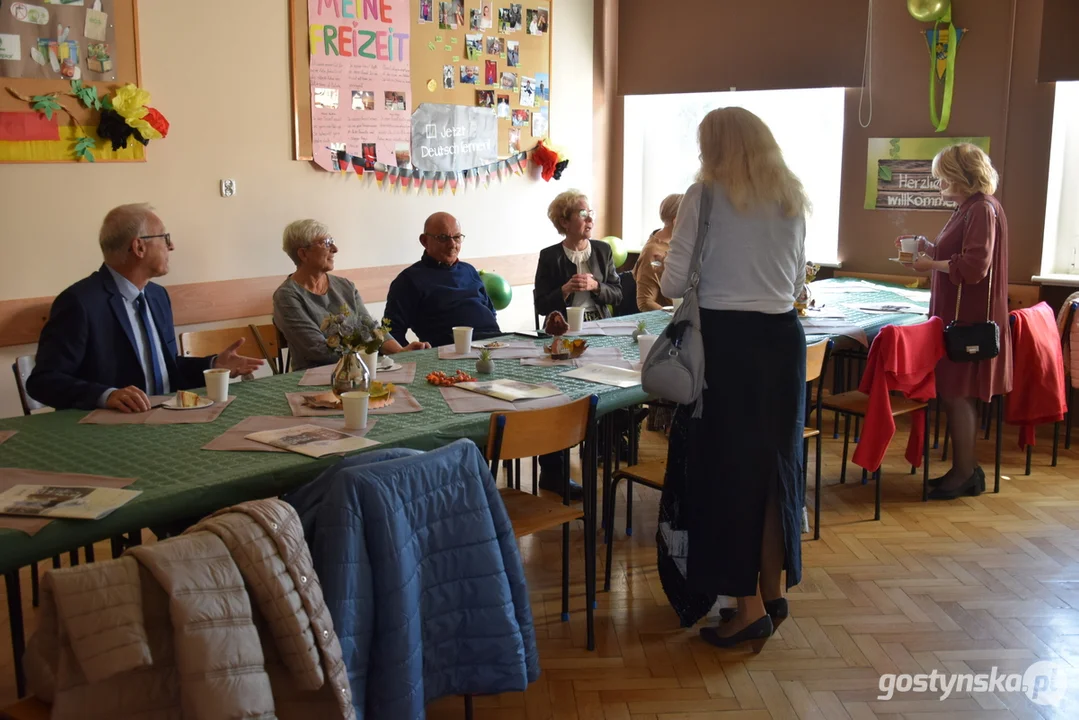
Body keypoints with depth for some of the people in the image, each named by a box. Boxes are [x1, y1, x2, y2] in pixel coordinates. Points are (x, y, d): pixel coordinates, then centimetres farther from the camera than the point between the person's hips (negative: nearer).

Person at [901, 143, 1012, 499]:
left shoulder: (983, 209, -15)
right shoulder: (969, 208, 15)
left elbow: (975, 266, -23)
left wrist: (932, 265, -13)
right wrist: (932, 250, 9)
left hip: (969, 319, -10)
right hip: (958, 315, 10)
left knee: (956, 394, -5)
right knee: (958, 395, 13)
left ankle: (964, 473, 4)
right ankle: (966, 469, 21)